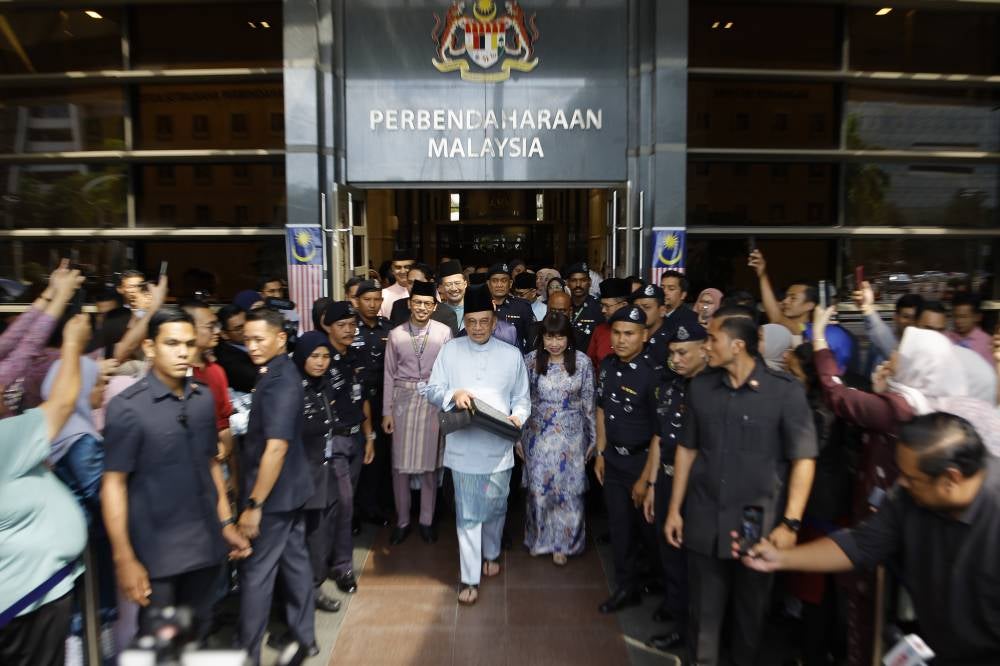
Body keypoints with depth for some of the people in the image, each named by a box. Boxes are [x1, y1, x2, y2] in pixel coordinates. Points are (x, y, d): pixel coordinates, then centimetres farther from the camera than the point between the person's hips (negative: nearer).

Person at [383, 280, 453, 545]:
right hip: (403, 399, 1)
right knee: (400, 463, 7)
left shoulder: (444, 332, -4)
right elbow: (389, 374, 5)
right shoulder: (396, 334, 1)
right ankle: (402, 521, 23)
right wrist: (386, 411, 4)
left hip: (433, 401, -1)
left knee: (430, 462, 8)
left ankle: (426, 521, 24)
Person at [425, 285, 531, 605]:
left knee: (495, 506, 17)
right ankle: (470, 578, 15)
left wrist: (518, 416, -14)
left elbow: (522, 397, 6)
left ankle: (491, 554, 43)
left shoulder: (512, 355, 2)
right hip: (463, 446, -1)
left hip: (499, 446, 1)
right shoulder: (450, 350, 0)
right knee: (468, 514, 4)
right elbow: (432, 390, 0)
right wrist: (453, 394, -20)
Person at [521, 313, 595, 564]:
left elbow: (588, 403, -1)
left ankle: (562, 542, 28)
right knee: (539, 488, 10)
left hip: (571, 437, 0)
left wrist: (593, 438, 3)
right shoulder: (531, 360, -8)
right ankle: (538, 537, 34)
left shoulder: (582, 362, -9)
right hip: (538, 435, 1)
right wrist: (518, 436, 3)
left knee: (568, 489, 7)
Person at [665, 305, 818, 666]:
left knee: (751, 610, 18)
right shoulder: (700, 387, 1)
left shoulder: (785, 390, -11)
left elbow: (803, 459, -8)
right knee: (704, 609, 14)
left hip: (758, 522, -2)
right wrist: (674, 509, 7)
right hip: (704, 521, 2)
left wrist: (790, 522, -14)